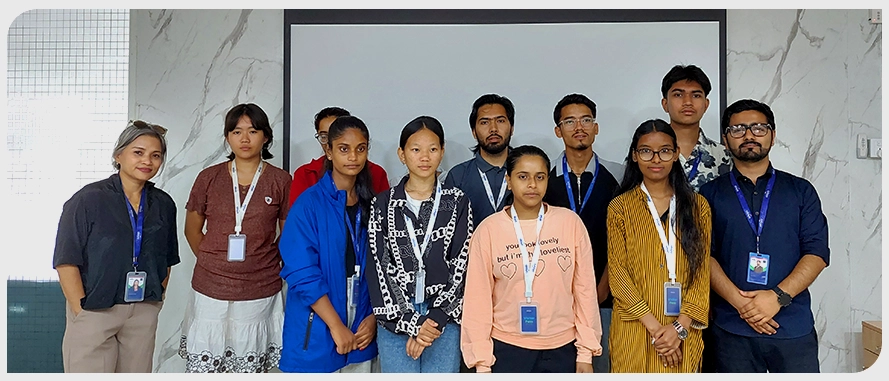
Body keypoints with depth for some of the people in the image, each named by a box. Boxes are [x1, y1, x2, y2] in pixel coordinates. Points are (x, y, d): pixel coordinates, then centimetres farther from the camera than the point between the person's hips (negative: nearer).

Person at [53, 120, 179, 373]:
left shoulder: (164, 204, 7)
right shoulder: (88, 200, -6)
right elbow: (66, 261, -8)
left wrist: (157, 300, 8)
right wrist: (81, 311, -12)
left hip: (144, 313, 4)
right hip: (94, 312, -4)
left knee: (137, 371, 8)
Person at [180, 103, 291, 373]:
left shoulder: (280, 181, 0)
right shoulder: (209, 178, 3)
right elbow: (192, 229, 12)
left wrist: (268, 262, 2)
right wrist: (212, 262, 7)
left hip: (260, 294, -1)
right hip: (210, 292, 1)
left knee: (251, 368, 8)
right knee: (202, 366, 4)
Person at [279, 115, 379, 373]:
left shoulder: (371, 205, 4)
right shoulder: (309, 203, -10)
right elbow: (302, 273, -15)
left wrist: (373, 316, -3)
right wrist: (336, 326, -15)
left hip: (360, 335, 4)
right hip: (315, 335, -4)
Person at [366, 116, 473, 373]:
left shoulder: (457, 202, 4)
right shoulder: (383, 204, 4)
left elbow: (460, 265, -2)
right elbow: (379, 268, -1)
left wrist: (435, 319, -11)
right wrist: (410, 322, -9)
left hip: (444, 318, 0)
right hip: (395, 318, 0)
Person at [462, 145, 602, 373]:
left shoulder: (570, 222, -5)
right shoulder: (488, 230, -7)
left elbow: (585, 289, 0)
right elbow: (478, 296, -4)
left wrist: (586, 351, 1)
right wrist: (481, 360, -3)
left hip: (562, 348, 1)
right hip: (507, 348, -1)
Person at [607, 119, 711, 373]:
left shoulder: (697, 206, 4)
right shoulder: (620, 208, -1)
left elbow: (702, 271, -1)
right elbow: (617, 274, -6)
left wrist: (680, 326, -12)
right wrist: (655, 327, -13)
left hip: (684, 331, 1)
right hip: (635, 330, -1)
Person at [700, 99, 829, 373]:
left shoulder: (801, 191, 9)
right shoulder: (711, 194, 5)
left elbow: (817, 252, 1)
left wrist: (778, 296, -12)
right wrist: (740, 302, -14)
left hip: (794, 327, 1)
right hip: (732, 329, -1)